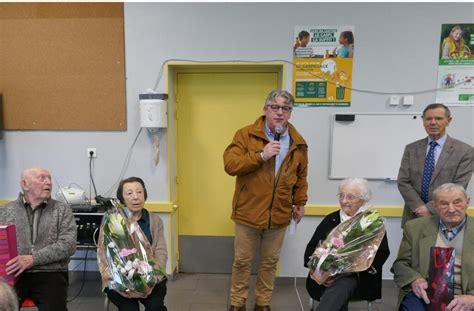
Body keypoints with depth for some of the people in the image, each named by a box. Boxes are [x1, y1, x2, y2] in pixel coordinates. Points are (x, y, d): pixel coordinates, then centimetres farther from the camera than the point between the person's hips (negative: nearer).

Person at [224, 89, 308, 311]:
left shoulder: (298, 143, 4)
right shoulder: (246, 135, -7)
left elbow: (301, 177, 13)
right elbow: (230, 165, -17)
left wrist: (300, 203, 10)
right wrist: (261, 155, -23)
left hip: (279, 214, 3)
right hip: (249, 212, -2)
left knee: (270, 262, 16)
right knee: (242, 261, 11)